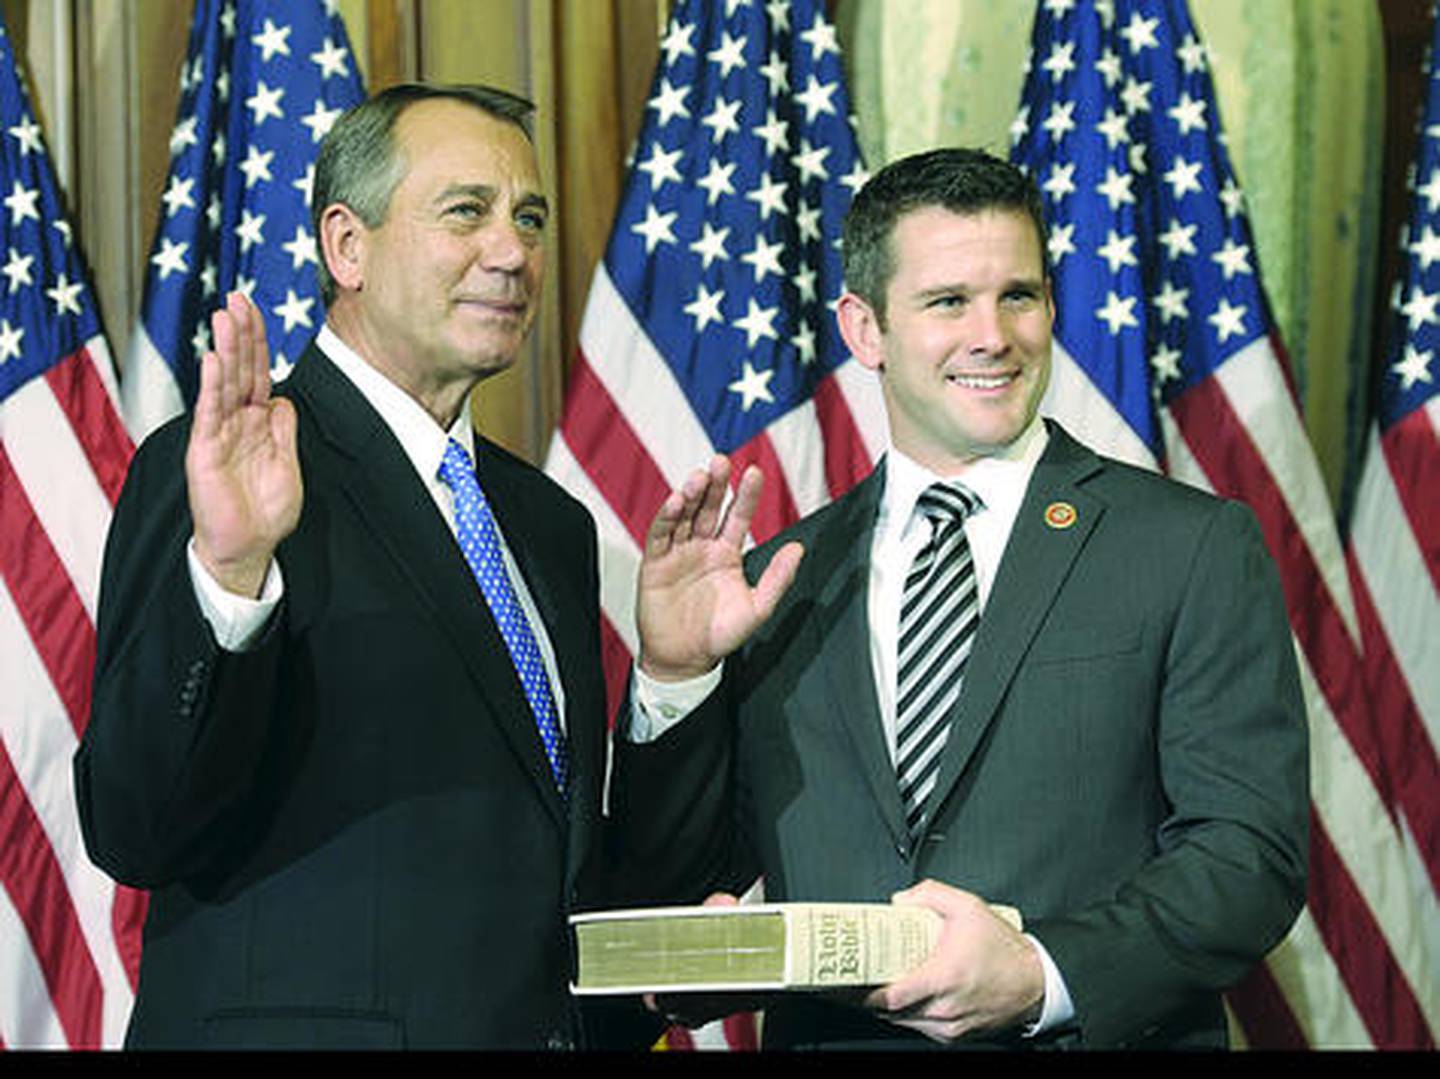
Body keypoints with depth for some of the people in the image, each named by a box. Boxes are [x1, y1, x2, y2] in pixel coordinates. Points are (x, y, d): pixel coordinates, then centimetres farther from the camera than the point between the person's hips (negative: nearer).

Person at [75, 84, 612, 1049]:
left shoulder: (552, 523, 12)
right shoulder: (205, 472, -10)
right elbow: (134, 835, -20)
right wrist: (224, 574, -32)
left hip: (547, 1026, 6)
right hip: (302, 1026, -6)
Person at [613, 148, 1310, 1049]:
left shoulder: (1200, 551, -1)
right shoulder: (781, 584, 7)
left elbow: (1253, 851, -7)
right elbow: (672, 884, 8)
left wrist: (1042, 976, -20)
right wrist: (676, 676, -7)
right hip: (826, 1036, 3)